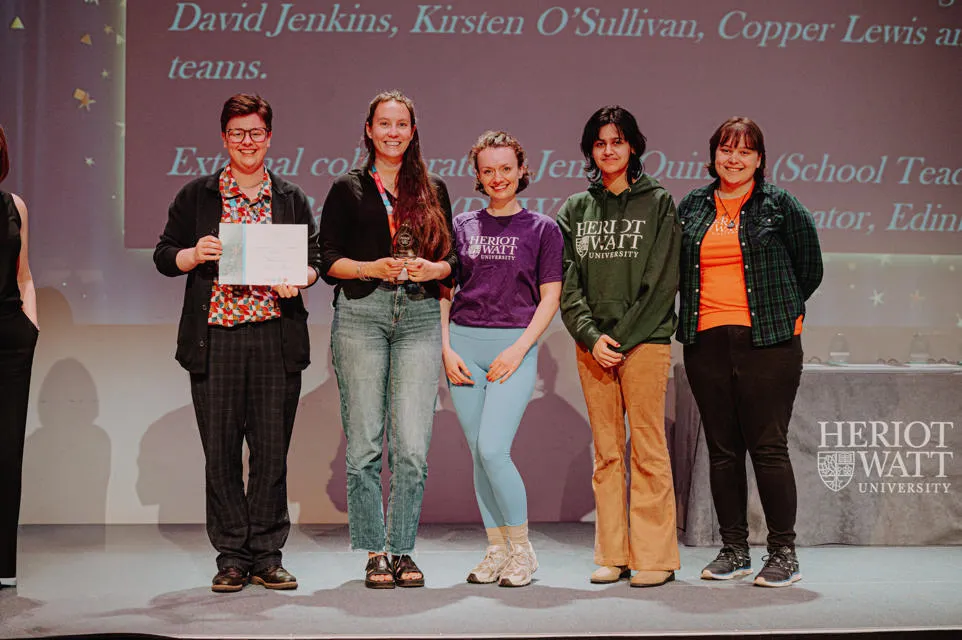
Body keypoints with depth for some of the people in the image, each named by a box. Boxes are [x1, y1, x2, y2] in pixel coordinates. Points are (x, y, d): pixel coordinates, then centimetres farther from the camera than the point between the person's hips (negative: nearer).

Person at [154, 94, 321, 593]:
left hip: (276, 338, 1)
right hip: (215, 338, 0)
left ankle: (267, 555, 12)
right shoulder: (196, 196, 9)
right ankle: (232, 556, 12)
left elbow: (314, 258, 15)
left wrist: (298, 277, -6)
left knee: (272, 449, 1)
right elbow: (164, 256, 9)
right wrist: (196, 255, -10)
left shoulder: (291, 199, 13)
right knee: (221, 450, 1)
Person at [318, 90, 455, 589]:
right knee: (364, 441, -3)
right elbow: (328, 260, 4)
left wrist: (432, 269, -5)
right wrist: (374, 268, -11)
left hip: (420, 316, 2)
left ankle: (403, 549, 7)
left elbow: (451, 259, 16)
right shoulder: (348, 189, 10)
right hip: (361, 314, -1)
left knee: (412, 445, -6)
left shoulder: (432, 190, 17)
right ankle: (375, 553, 7)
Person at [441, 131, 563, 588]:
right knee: (478, 454, 4)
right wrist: (446, 348, 0)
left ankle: (522, 550, 2)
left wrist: (519, 349, -10)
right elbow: (443, 292, 12)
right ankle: (497, 550, 16)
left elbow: (550, 298, 1)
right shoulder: (462, 227, 12)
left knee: (493, 450, -15)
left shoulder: (543, 229, 5)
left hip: (516, 344, -3)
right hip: (464, 343, 3)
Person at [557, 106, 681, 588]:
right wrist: (591, 335, -7)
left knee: (648, 449, -5)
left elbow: (661, 280, -3)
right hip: (592, 344, 3)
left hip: (645, 340, -3)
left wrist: (623, 336, -10)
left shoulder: (658, 204, 5)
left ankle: (654, 557, 1)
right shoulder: (576, 210, 15)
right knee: (606, 452, 5)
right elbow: (567, 281, 7)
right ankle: (613, 555, 11)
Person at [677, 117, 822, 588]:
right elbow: (679, 270, 22)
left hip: (767, 341, -4)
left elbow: (809, 268, 9)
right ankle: (734, 550, 17)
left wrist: (779, 310, 11)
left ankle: (784, 555, 5)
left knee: (768, 447, -4)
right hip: (706, 341, 4)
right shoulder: (692, 207, 11)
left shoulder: (779, 206, 2)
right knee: (722, 449, 7)